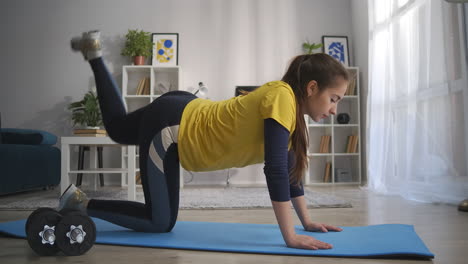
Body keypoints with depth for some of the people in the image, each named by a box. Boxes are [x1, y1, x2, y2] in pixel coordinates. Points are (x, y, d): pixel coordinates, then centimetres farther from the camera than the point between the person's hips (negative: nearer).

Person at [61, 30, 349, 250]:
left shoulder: (292, 108, -1)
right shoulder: (282, 97, -28)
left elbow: (290, 168, 5)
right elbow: (275, 169, -33)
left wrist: (307, 221, 5)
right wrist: (291, 237, -30)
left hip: (186, 114, 9)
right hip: (168, 127, -9)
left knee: (118, 129, 34)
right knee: (160, 222, 1)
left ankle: (94, 52, 40)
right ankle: (80, 202, 12)